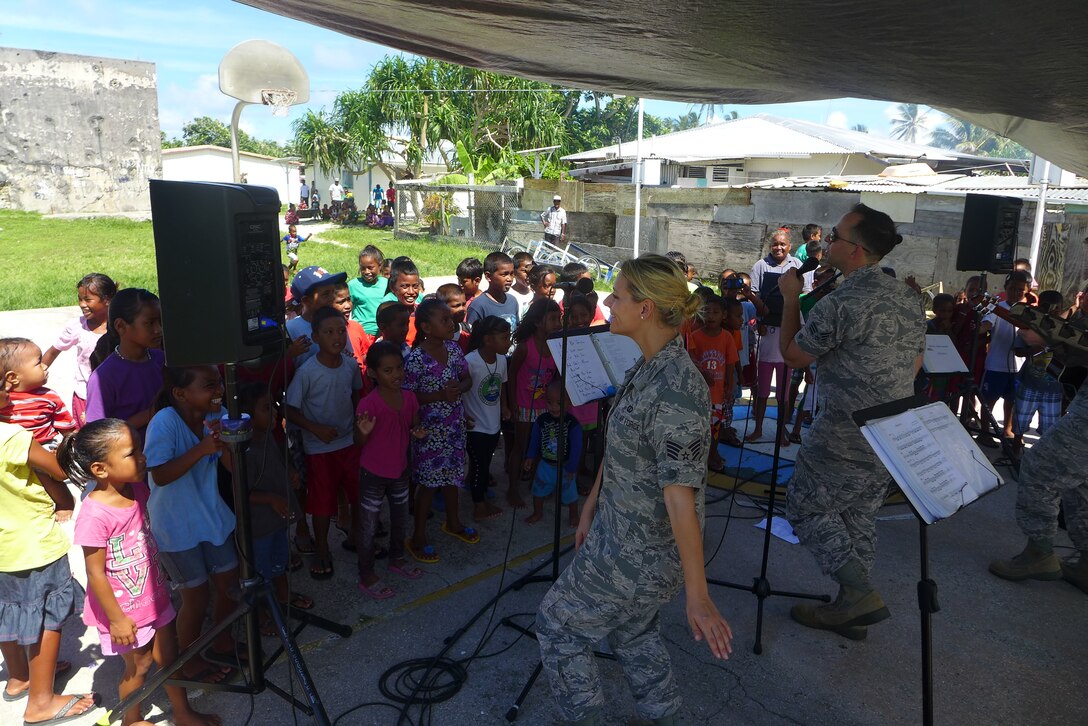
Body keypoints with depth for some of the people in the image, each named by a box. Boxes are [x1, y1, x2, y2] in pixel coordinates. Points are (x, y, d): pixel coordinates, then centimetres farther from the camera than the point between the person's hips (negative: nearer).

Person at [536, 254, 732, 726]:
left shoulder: (676, 389, -29)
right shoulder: (648, 367, 0)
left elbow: (680, 495, -29)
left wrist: (697, 595, -24)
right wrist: (592, 505, 16)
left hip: (641, 553, -8)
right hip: (622, 530, 8)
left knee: (557, 623, 11)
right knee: (633, 631, 26)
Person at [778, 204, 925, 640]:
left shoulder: (840, 304, -21)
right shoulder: (909, 298, 7)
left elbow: (793, 355, -8)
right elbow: (913, 365, 16)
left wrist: (791, 297, 1)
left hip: (846, 441, -9)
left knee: (805, 507, 7)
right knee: (859, 516, 18)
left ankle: (861, 593, 5)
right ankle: (852, 610, 27)